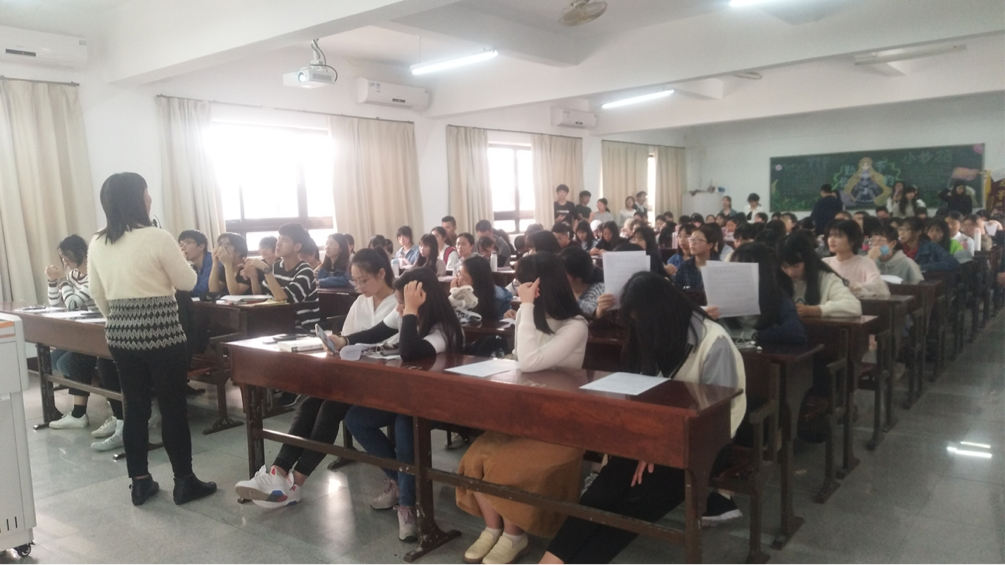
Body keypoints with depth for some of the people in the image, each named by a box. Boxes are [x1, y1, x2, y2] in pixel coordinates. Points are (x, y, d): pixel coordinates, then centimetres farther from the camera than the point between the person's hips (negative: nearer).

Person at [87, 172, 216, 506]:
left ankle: (139, 483, 22)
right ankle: (184, 482, 14)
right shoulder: (157, 238, -14)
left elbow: (97, 295, 14)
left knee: (135, 408, 14)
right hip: (161, 334, -6)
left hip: (120, 335, 6)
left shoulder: (97, 244, 5)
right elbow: (187, 282, -6)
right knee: (173, 408, 4)